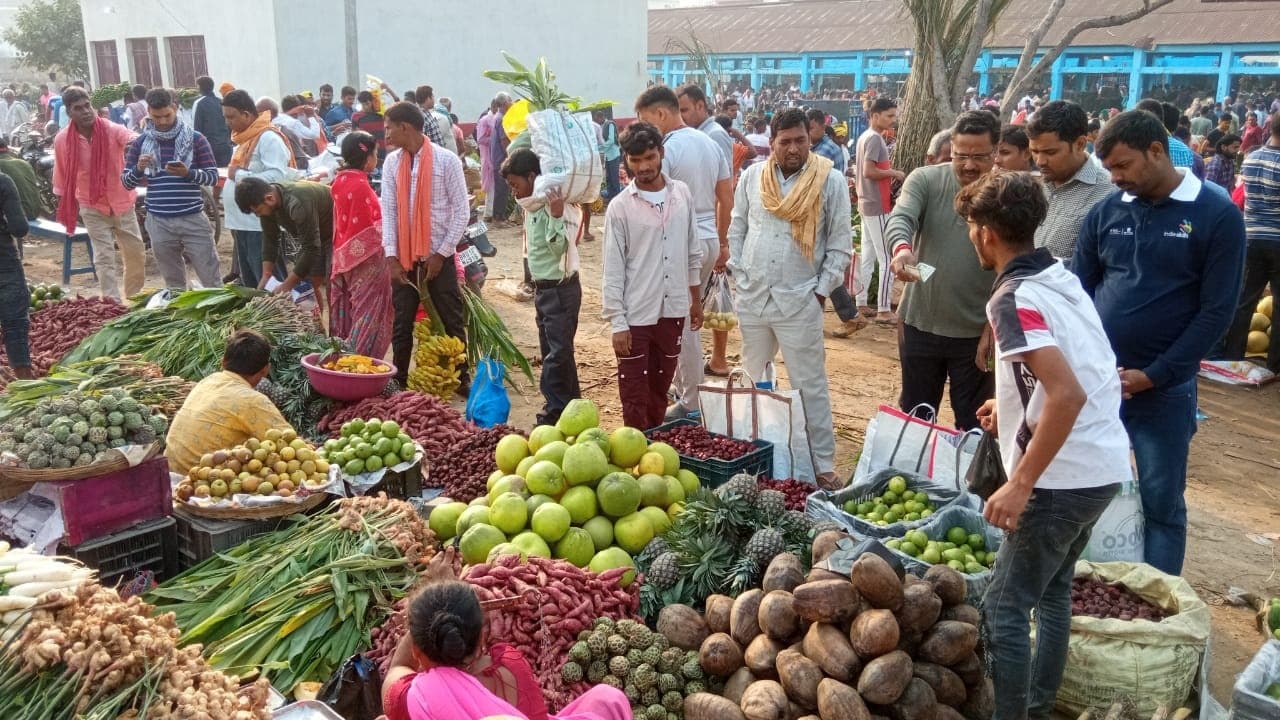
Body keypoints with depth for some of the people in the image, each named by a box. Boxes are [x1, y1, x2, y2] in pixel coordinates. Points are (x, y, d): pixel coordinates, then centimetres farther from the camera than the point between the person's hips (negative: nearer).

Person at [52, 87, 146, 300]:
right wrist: (64, 209, 10)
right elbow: (61, 176, 3)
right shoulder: (62, 140, -10)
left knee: (136, 252, 10)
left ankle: (134, 297, 32)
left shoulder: (112, 130, -15)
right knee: (104, 258, -1)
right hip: (92, 206, -1)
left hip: (122, 201, 1)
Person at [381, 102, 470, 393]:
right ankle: (399, 381, 20)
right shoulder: (391, 162, 4)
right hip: (403, 256, 3)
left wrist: (441, 253, -10)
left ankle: (462, 379, 20)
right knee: (402, 322, 9)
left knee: (452, 321, 6)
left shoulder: (447, 160, -7)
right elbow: (388, 211, 3)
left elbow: (462, 210, -7)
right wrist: (391, 255, -6)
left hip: (438, 256, -3)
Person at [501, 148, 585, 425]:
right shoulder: (530, 205, 10)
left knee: (557, 352, -5)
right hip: (542, 287, 10)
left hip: (560, 289, -10)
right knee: (552, 350, 15)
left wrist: (556, 215, -34)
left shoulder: (556, 205, -18)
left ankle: (555, 412, 1)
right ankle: (572, 405, 26)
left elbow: (559, 248, -25)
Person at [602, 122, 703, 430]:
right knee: (634, 395, 3)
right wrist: (617, 322, -11)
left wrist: (696, 298, 12)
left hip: (673, 310, 4)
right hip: (635, 315, -4)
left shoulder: (682, 193, 2)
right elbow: (613, 269, -8)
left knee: (660, 388, 17)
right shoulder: (620, 207, -9)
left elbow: (693, 252, 11)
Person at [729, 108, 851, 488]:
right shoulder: (752, 176, 4)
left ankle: (823, 464, 11)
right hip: (753, 298, 4)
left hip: (799, 301, -4)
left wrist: (821, 290, -7)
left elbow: (840, 243, -2)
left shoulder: (831, 181, -5)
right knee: (752, 381, 16)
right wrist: (741, 276, 5)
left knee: (810, 386, 1)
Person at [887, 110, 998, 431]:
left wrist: (995, 327, -10)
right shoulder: (925, 180, -4)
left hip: (976, 332, -1)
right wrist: (902, 247, -45)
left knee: (973, 425, 13)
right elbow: (899, 218, -22)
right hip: (920, 324, 1)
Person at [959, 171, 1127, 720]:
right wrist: (1014, 405, 27)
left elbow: (1068, 394, -29)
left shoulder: (1013, 299, -18)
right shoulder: (1062, 278, 9)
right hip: (1104, 466, 9)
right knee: (1053, 590, 22)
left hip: (1065, 477, -9)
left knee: (1004, 609, 1)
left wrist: (1020, 485, -26)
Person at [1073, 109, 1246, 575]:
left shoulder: (1217, 214, -5)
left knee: (1161, 502, 6)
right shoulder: (1106, 212, 4)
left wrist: (1154, 375, -13)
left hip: (1164, 390, -3)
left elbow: (1217, 310, -8)